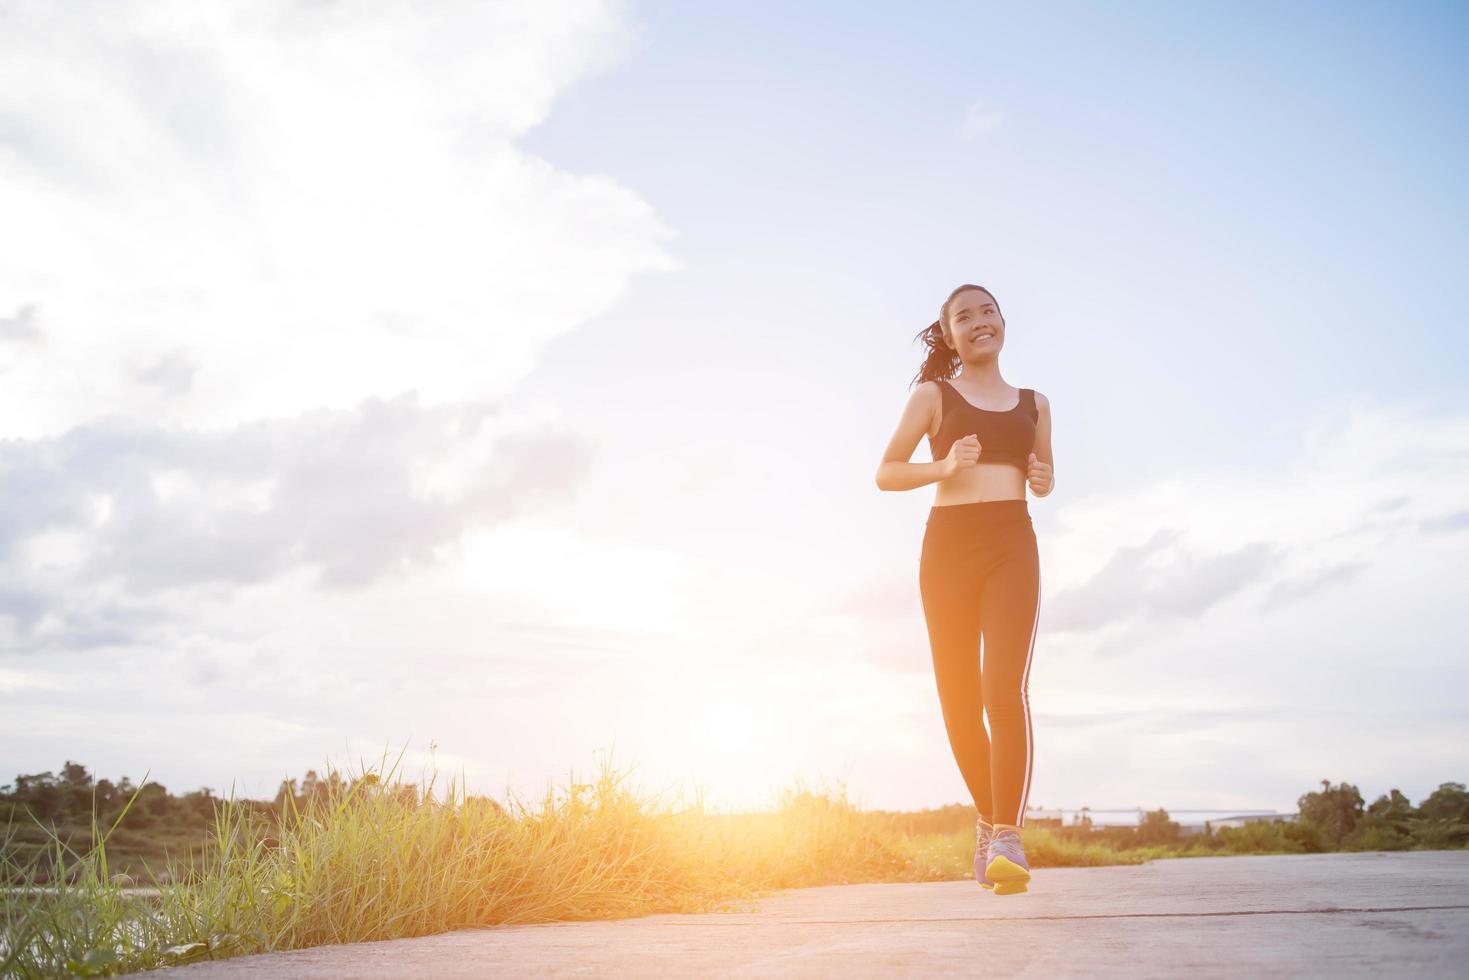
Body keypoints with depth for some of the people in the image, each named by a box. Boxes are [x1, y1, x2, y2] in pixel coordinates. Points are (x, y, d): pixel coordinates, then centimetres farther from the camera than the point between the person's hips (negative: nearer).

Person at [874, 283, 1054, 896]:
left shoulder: (1034, 403, 18)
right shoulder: (933, 396, 10)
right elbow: (886, 474, 5)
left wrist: (1044, 480, 6)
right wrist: (945, 467, -11)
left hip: (1012, 546, 0)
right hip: (947, 546, 0)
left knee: (1006, 686, -20)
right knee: (959, 701, 4)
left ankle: (1007, 838, -21)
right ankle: (988, 816, 26)